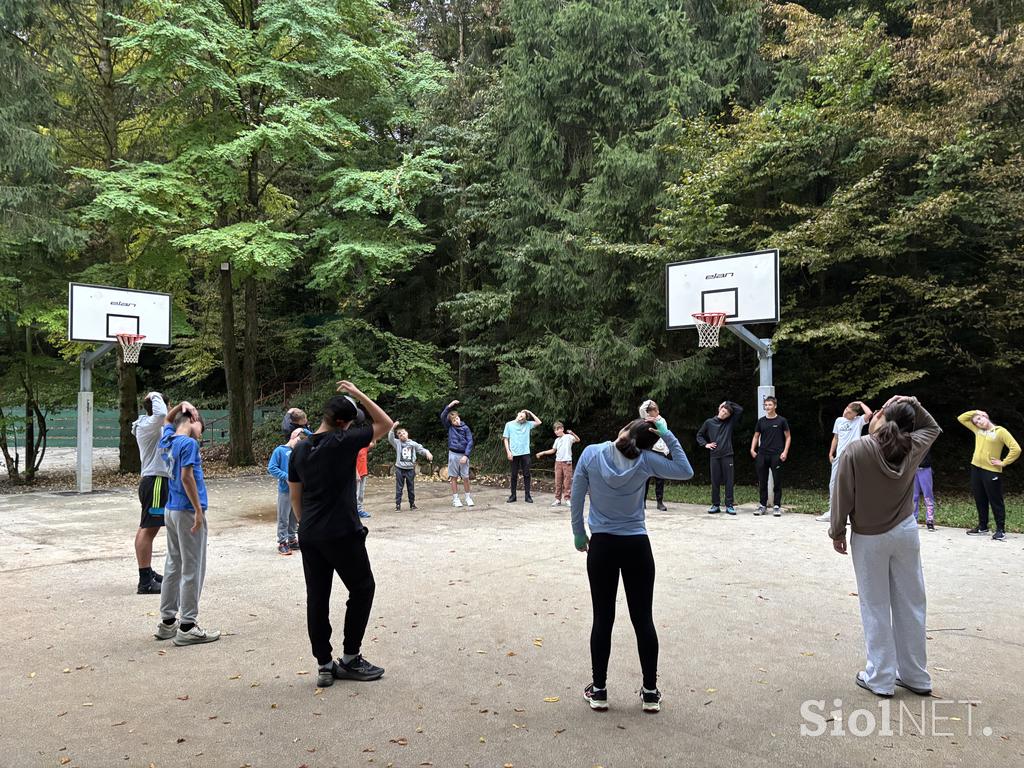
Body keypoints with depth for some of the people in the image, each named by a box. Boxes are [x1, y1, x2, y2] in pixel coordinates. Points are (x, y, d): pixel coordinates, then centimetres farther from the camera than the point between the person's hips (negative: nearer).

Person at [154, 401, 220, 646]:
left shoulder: (167, 439, 10)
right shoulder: (188, 443, -14)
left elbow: (167, 420, 33)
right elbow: (186, 477, -20)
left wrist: (181, 405, 19)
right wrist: (198, 510, -18)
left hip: (172, 511, 9)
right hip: (187, 511, -9)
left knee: (174, 565, 15)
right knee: (192, 569, -3)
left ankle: (167, 621, 21)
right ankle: (187, 627, 0)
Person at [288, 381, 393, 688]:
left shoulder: (299, 450, 6)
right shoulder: (342, 442, -13)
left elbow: (295, 496, 13)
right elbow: (385, 424, -4)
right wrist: (358, 394, -1)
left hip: (310, 535, 7)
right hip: (342, 534, -6)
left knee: (317, 598, 9)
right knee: (362, 588, 10)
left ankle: (324, 665, 14)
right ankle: (350, 659, 14)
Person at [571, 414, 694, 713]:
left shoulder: (591, 454, -6)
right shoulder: (645, 460, -8)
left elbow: (576, 498, -1)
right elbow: (686, 472, 4)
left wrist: (579, 533, 11)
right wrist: (668, 436, -1)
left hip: (601, 546, 1)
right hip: (636, 546, 0)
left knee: (603, 618, 9)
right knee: (643, 619, 8)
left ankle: (599, 690, 17)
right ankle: (650, 692, 17)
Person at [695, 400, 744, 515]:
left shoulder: (730, 422, 7)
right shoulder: (709, 422, 7)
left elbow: (740, 410, 0)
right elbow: (699, 435, 17)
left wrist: (728, 403, 2)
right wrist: (705, 444, 2)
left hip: (727, 455, 0)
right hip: (715, 456, 0)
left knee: (729, 481, -1)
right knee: (715, 481, 4)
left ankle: (729, 505, 4)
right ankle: (715, 505, 11)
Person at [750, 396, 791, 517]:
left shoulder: (781, 421, 0)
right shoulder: (761, 421, 9)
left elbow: (788, 437, 3)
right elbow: (756, 436, 16)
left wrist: (785, 452, -7)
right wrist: (752, 449, 2)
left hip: (776, 455, -3)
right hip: (762, 455, 3)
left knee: (777, 482, 1)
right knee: (762, 482, 7)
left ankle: (777, 506, 8)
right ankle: (763, 506, 14)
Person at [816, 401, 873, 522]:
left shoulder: (859, 421, -2)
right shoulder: (839, 420, 11)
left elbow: (869, 414, -23)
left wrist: (860, 403, -8)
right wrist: (831, 453, 13)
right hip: (839, 457, 5)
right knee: (833, 484, 8)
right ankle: (831, 512, 17)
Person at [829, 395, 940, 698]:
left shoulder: (856, 451, -16)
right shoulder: (912, 448, -5)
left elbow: (843, 496, -11)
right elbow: (932, 428, 19)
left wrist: (837, 532, 1)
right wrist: (913, 405, 5)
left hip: (868, 539, -4)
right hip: (905, 534, 4)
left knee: (876, 608, 6)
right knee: (910, 605, 12)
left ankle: (880, 678, 13)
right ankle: (916, 676, 23)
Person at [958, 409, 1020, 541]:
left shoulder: (1000, 431, -7)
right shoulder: (977, 430, 10)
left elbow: (1016, 449, -12)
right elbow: (961, 418, 17)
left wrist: (1003, 463, -10)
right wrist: (975, 411, 8)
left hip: (992, 471, -6)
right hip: (976, 469, 6)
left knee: (995, 501, 0)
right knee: (980, 500, 13)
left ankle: (1000, 529, 6)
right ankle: (982, 526, 23)